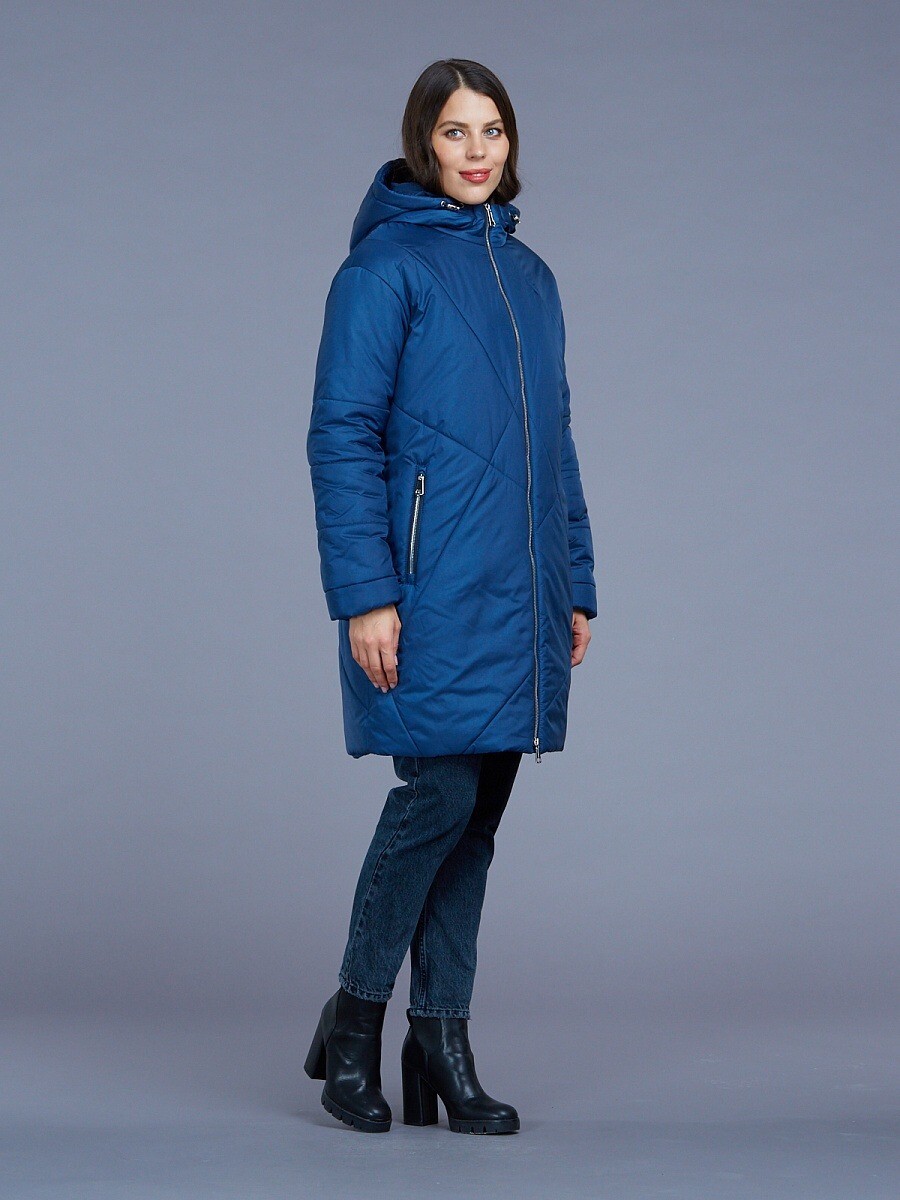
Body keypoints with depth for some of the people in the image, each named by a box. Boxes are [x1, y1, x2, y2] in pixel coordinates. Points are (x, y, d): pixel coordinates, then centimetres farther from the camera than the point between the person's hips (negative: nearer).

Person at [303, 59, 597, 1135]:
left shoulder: (528, 274, 17)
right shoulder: (385, 267, -3)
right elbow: (343, 436, -9)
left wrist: (575, 585, 14)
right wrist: (364, 593, -16)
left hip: (516, 600, 6)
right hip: (430, 596, -6)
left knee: (476, 811, 7)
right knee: (441, 795, -9)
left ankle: (441, 1044, 14)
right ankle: (353, 1018, 9)